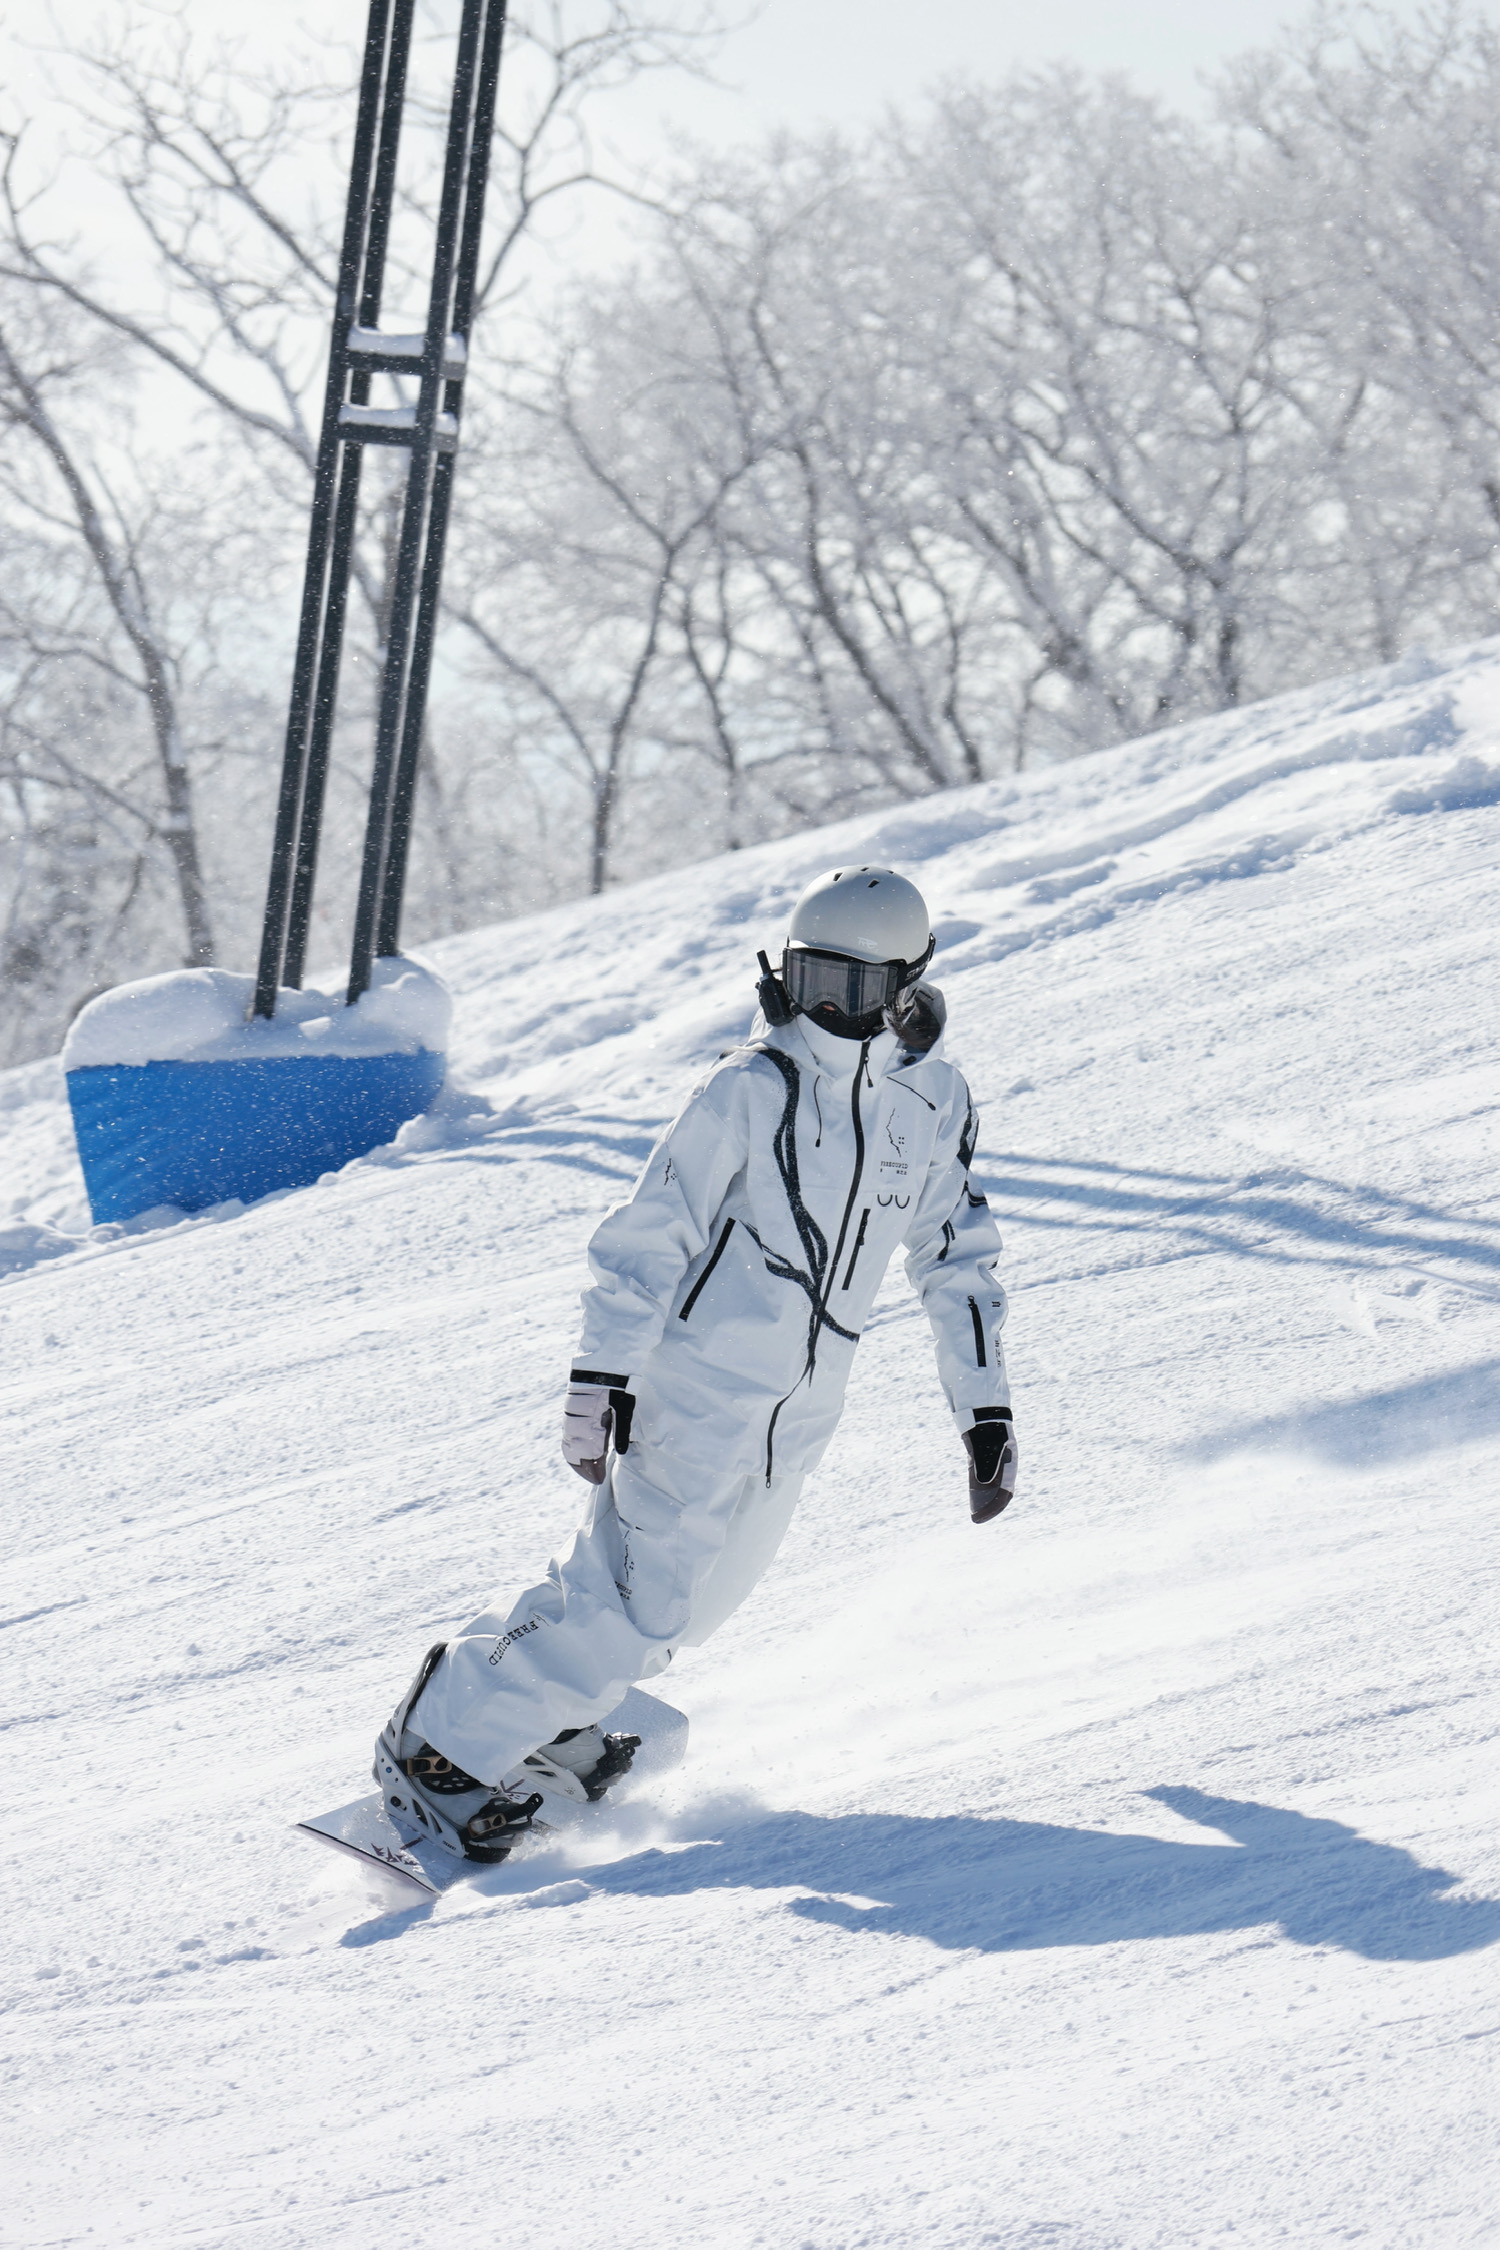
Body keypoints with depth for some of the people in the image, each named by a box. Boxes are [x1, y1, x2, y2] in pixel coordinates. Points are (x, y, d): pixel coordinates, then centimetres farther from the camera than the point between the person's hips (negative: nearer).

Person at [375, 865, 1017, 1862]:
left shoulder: (936, 1103, 6)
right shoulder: (752, 1089, -10)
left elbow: (957, 1258, 16)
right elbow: (651, 1234, -9)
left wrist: (987, 1410, 12)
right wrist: (601, 1377, -15)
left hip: (798, 1417, 6)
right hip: (699, 1383, -6)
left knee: (695, 1600, 7)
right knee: (639, 1606, -14)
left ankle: (540, 1716, 26)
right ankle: (442, 1745, -6)